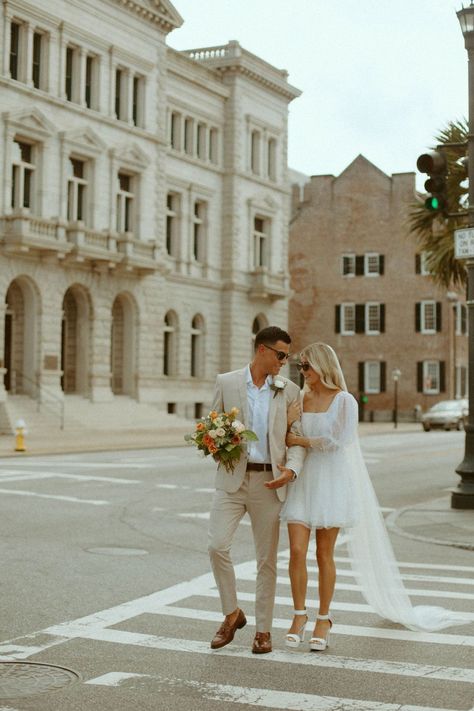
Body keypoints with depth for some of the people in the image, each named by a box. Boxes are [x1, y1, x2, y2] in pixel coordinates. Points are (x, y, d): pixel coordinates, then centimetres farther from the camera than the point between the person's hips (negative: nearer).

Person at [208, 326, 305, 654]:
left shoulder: (289, 391, 4)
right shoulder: (226, 383, 2)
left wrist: (292, 469, -14)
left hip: (269, 482, 1)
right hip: (232, 479, 0)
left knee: (267, 558, 4)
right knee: (217, 545, -12)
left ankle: (263, 629, 17)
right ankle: (232, 613, 10)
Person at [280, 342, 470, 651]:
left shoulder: (344, 401, -5)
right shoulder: (301, 400, 9)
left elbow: (337, 441, -15)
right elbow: (287, 441, 9)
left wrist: (302, 440, -11)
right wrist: (287, 422, -10)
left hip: (331, 482, -4)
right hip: (302, 481, 4)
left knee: (325, 554, 1)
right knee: (297, 550, -5)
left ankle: (324, 619, 15)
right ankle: (299, 615, 11)